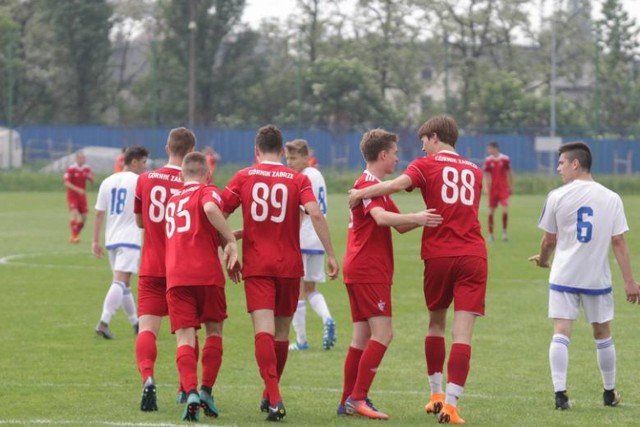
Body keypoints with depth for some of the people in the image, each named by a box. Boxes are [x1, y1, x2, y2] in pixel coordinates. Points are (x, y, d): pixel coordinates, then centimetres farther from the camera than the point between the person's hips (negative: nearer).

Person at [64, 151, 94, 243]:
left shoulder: (86, 168, 3)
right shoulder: (71, 169, -14)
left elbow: (92, 181, 11)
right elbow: (67, 183, -18)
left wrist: (90, 177, -14)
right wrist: (77, 189, -31)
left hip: (82, 195, 6)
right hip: (72, 195, -6)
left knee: (84, 216, 3)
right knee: (74, 213, -20)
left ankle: (76, 234, 22)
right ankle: (74, 236, -18)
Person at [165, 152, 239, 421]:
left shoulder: (172, 200, 23)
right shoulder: (207, 192, 4)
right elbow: (211, 209, -20)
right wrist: (231, 241, -16)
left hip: (175, 275, 3)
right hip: (207, 272, -3)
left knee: (185, 337, -2)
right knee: (214, 330, 16)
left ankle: (191, 393, -22)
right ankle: (206, 391, 9)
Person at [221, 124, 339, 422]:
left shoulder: (244, 177, 3)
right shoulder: (298, 179, 2)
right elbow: (315, 213, -13)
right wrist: (330, 254, -10)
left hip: (256, 266, -1)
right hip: (289, 265, 1)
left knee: (264, 330, -11)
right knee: (281, 332, 16)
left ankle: (274, 399, -27)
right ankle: (271, 395, 29)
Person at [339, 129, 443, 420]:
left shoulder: (372, 185, 22)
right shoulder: (369, 185, -11)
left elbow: (399, 225, 22)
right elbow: (381, 217, -30)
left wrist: (424, 218, 7)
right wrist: (416, 218, -40)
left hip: (359, 270, 11)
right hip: (369, 270, -11)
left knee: (362, 336, 10)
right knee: (382, 333, -13)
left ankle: (348, 401, 11)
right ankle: (358, 398, -15)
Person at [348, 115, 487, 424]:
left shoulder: (427, 166, 3)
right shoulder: (474, 171, 16)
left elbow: (399, 183, -16)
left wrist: (360, 193, -9)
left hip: (439, 254, -1)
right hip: (473, 255, 1)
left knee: (436, 322, 20)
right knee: (462, 333, -5)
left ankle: (437, 395, 26)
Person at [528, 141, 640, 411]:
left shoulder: (557, 197, -5)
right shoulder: (611, 198, -1)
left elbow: (549, 240, 2)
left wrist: (543, 260, 24)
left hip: (563, 277, -2)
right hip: (598, 278, 2)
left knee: (561, 333, -3)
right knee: (602, 335, 15)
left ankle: (560, 393, -14)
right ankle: (609, 393, 26)